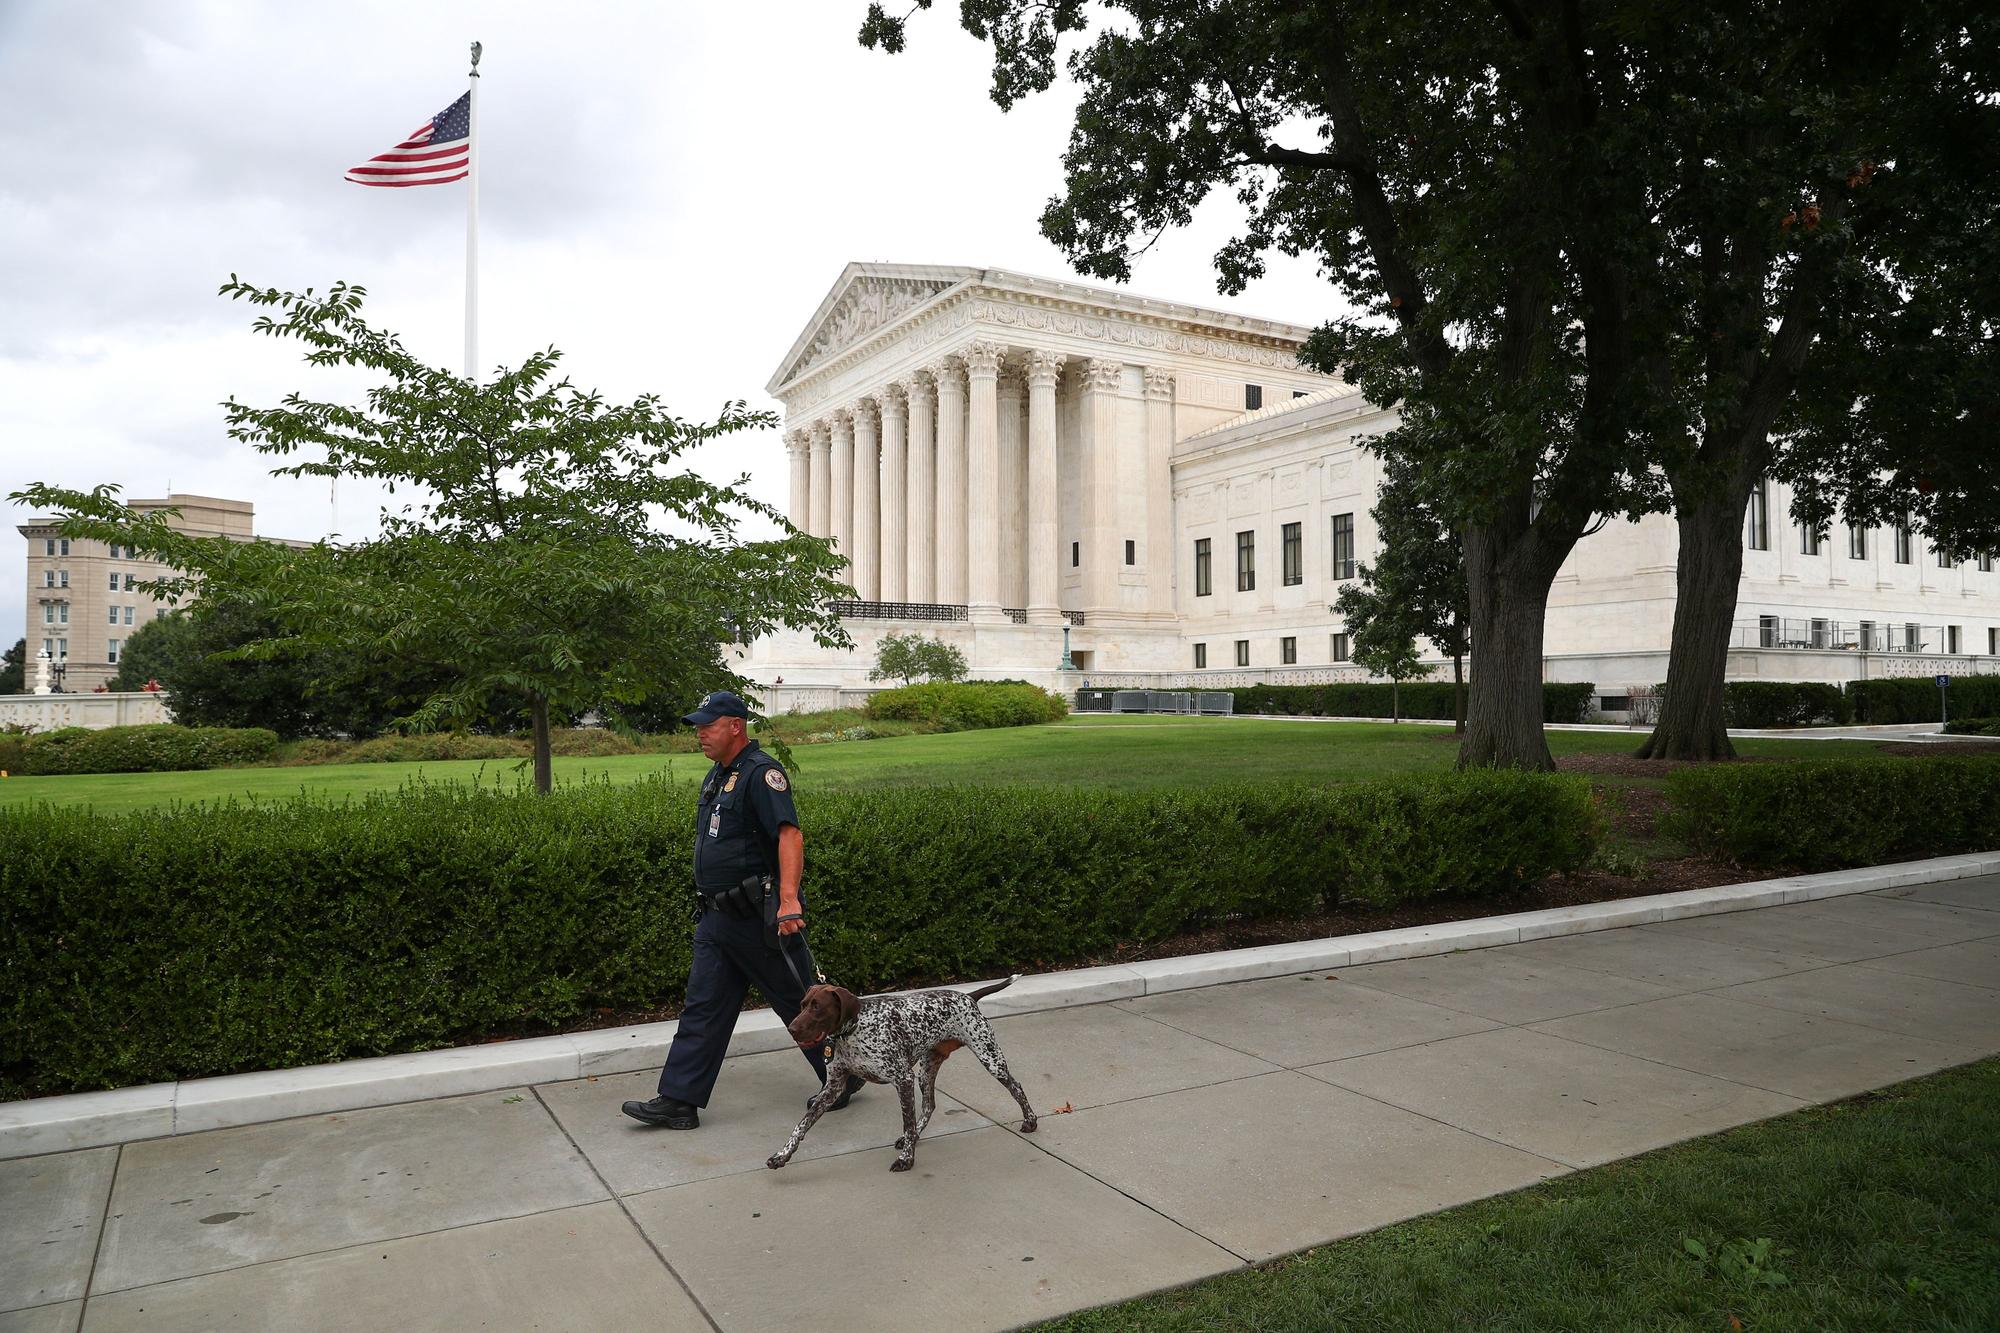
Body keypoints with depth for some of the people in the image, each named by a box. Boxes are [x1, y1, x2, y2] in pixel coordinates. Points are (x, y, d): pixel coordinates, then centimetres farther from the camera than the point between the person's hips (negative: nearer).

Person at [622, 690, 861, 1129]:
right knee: (702, 1009, 8)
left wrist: (789, 899, -41)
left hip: (756, 915, -9)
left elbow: (790, 835, -29)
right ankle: (678, 1101, 12)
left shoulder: (761, 773, -17)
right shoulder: (716, 774, 14)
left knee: (798, 1001, 5)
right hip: (716, 918, 9)